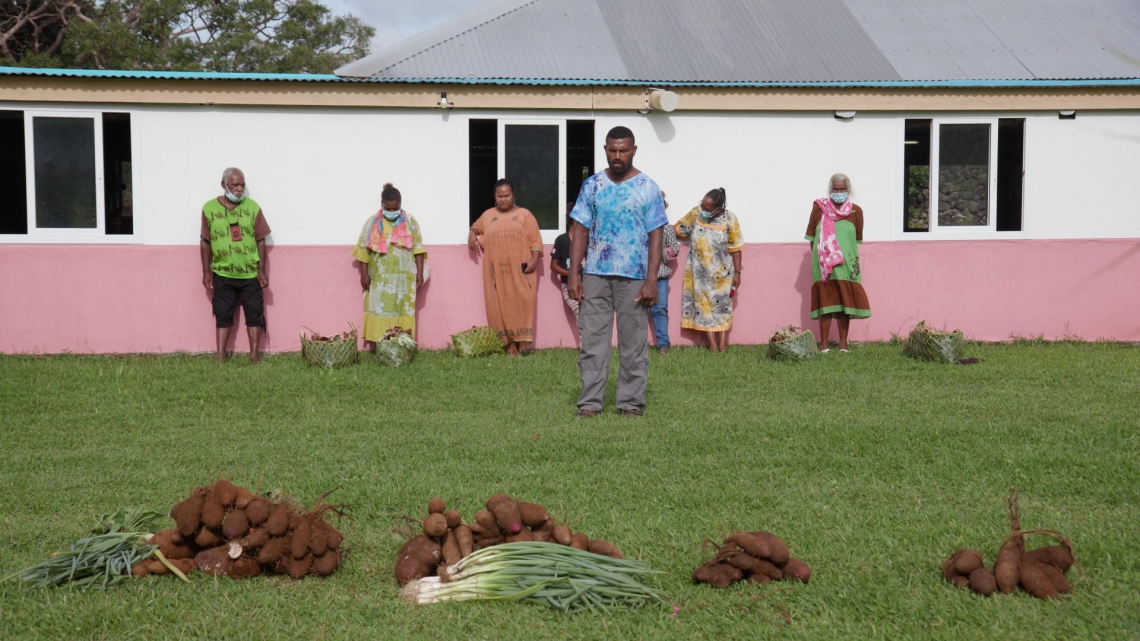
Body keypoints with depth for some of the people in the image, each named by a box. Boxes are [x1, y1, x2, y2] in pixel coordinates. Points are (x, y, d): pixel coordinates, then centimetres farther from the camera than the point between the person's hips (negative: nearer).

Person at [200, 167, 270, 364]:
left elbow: (260, 241, 0)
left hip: (250, 274, 0)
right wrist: (206, 272, 0)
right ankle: (220, 358, 10)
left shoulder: (253, 207, -3)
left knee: (254, 315, 4)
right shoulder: (209, 208, -4)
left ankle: (255, 357, 12)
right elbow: (205, 242, 2)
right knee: (223, 315, 5)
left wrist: (262, 270, -3)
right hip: (222, 274, 0)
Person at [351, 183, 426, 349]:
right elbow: (363, 250, 2)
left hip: (403, 277, 1)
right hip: (379, 278, -1)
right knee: (377, 310, -2)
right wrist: (364, 274, -3)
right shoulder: (372, 222, 1)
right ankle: (372, 345, 0)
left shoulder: (410, 222, 3)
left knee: (402, 311, 2)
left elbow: (418, 249, 4)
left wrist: (420, 273, 0)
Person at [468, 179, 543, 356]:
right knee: (500, 306, -3)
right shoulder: (488, 215, 16)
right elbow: (476, 227, 35)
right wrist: (472, 234, 12)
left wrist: (534, 259, -11)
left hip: (520, 271, -2)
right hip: (497, 272, 2)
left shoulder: (524, 215, 7)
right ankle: (508, 344, -3)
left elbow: (535, 240, 2)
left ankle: (519, 342, -7)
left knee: (521, 305, -8)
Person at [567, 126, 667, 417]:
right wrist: (573, 273, -1)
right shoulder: (592, 185, 8)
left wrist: (651, 279, -9)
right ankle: (590, 401, 5)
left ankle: (631, 402, 11)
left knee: (633, 342, 4)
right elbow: (580, 230, 7)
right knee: (592, 339, 1)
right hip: (595, 274, 2)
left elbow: (655, 236, -1)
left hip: (633, 276, -2)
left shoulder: (647, 188, 1)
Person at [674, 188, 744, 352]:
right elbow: (679, 229, 9)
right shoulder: (695, 213, -7)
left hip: (721, 273, -2)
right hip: (699, 272, 2)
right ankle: (713, 345, 4)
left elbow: (735, 248, -7)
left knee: (722, 306, 4)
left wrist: (737, 272, -7)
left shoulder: (729, 220, -12)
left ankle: (723, 345, 6)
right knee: (704, 306, 1)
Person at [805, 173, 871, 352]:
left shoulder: (855, 211, 4)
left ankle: (843, 344, 12)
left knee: (845, 303, 5)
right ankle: (824, 345, 3)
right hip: (824, 264, -1)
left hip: (847, 264, 1)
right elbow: (812, 236, 6)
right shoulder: (819, 208, 1)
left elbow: (857, 240, 11)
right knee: (825, 302, 0)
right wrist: (820, 255, 3)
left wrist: (848, 255, 5)